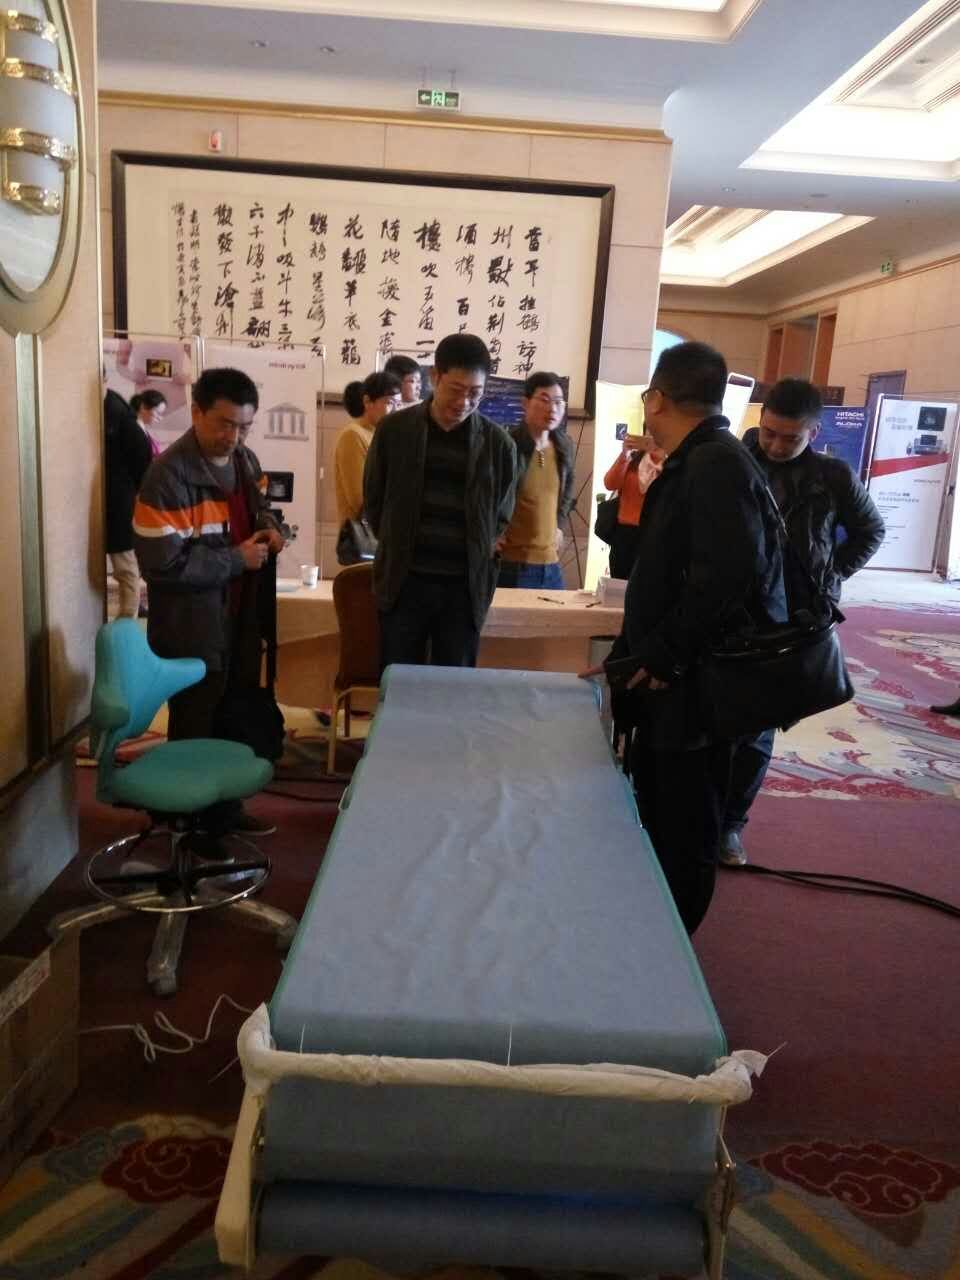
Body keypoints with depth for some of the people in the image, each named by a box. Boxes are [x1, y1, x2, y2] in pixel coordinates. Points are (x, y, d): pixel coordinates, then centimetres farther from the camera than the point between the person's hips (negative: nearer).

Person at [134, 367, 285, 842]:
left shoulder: (245, 461, 5)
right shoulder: (168, 474, -21)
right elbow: (162, 562, -26)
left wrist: (270, 532, -1)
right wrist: (236, 558, -20)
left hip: (240, 617, 8)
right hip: (192, 627, -8)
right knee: (196, 731, 7)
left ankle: (226, 807, 38)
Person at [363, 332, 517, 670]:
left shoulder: (498, 444, 1)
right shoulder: (394, 430, 1)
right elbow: (374, 502, 11)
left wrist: (477, 557, 3)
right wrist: (398, 550, 9)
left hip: (465, 588, 0)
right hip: (404, 582, 0)